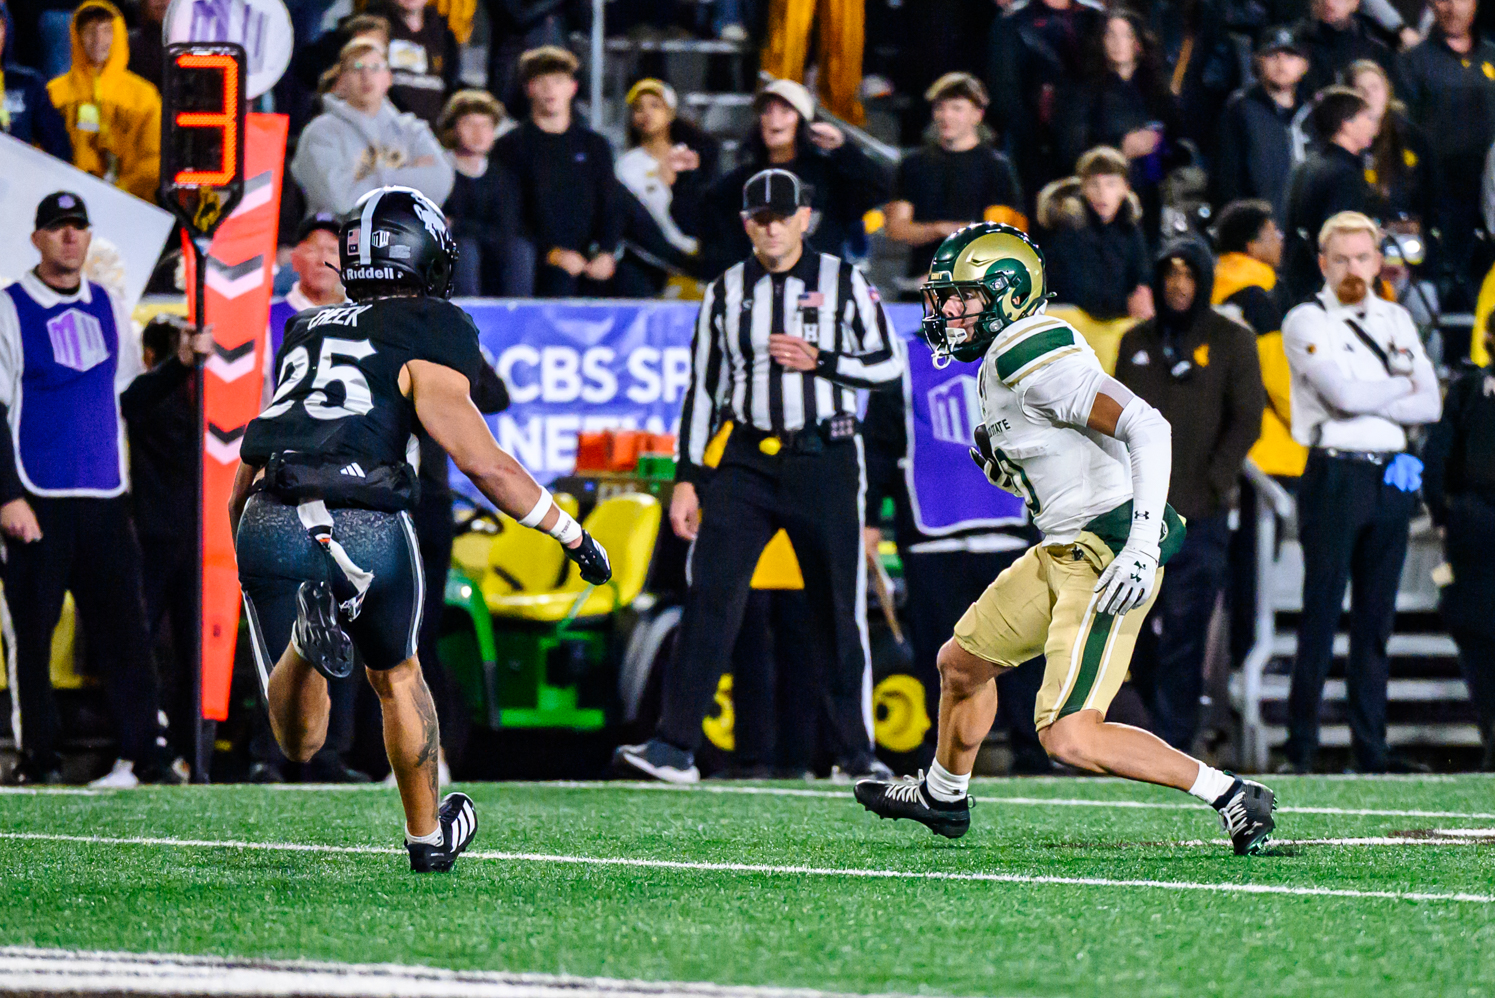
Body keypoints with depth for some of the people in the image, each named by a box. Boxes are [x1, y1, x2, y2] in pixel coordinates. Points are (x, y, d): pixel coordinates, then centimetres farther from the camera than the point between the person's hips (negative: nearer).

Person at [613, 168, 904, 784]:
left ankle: (856, 750, 13)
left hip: (824, 461, -1)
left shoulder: (844, 283, 3)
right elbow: (703, 388, 11)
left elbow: (887, 364, 3)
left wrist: (818, 360, -12)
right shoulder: (726, 293, 9)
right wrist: (686, 478, 5)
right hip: (744, 463, 1)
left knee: (839, 606, 1)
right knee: (710, 595, -10)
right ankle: (675, 748, -13)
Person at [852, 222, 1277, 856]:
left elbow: (1146, 427, -28)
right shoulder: (1001, 364, 12)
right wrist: (1000, 464, 5)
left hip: (1107, 556, -11)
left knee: (1069, 738, -17)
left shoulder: (1036, 364, -19)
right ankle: (943, 797, 50)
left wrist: (1142, 547, -32)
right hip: (1063, 550, 11)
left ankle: (1232, 797, -10)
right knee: (962, 662, 26)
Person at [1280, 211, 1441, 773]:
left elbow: (1429, 406, 6)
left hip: (1390, 477, 5)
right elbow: (1345, 394, -15)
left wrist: (1369, 399, -8)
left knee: (1376, 620, 7)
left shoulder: (1396, 321, 15)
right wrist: (1402, 386, 0)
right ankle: (1301, 746, -3)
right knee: (1321, 617, -6)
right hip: (1335, 471, -5)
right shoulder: (1306, 321, -2)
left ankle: (1370, 748, 10)